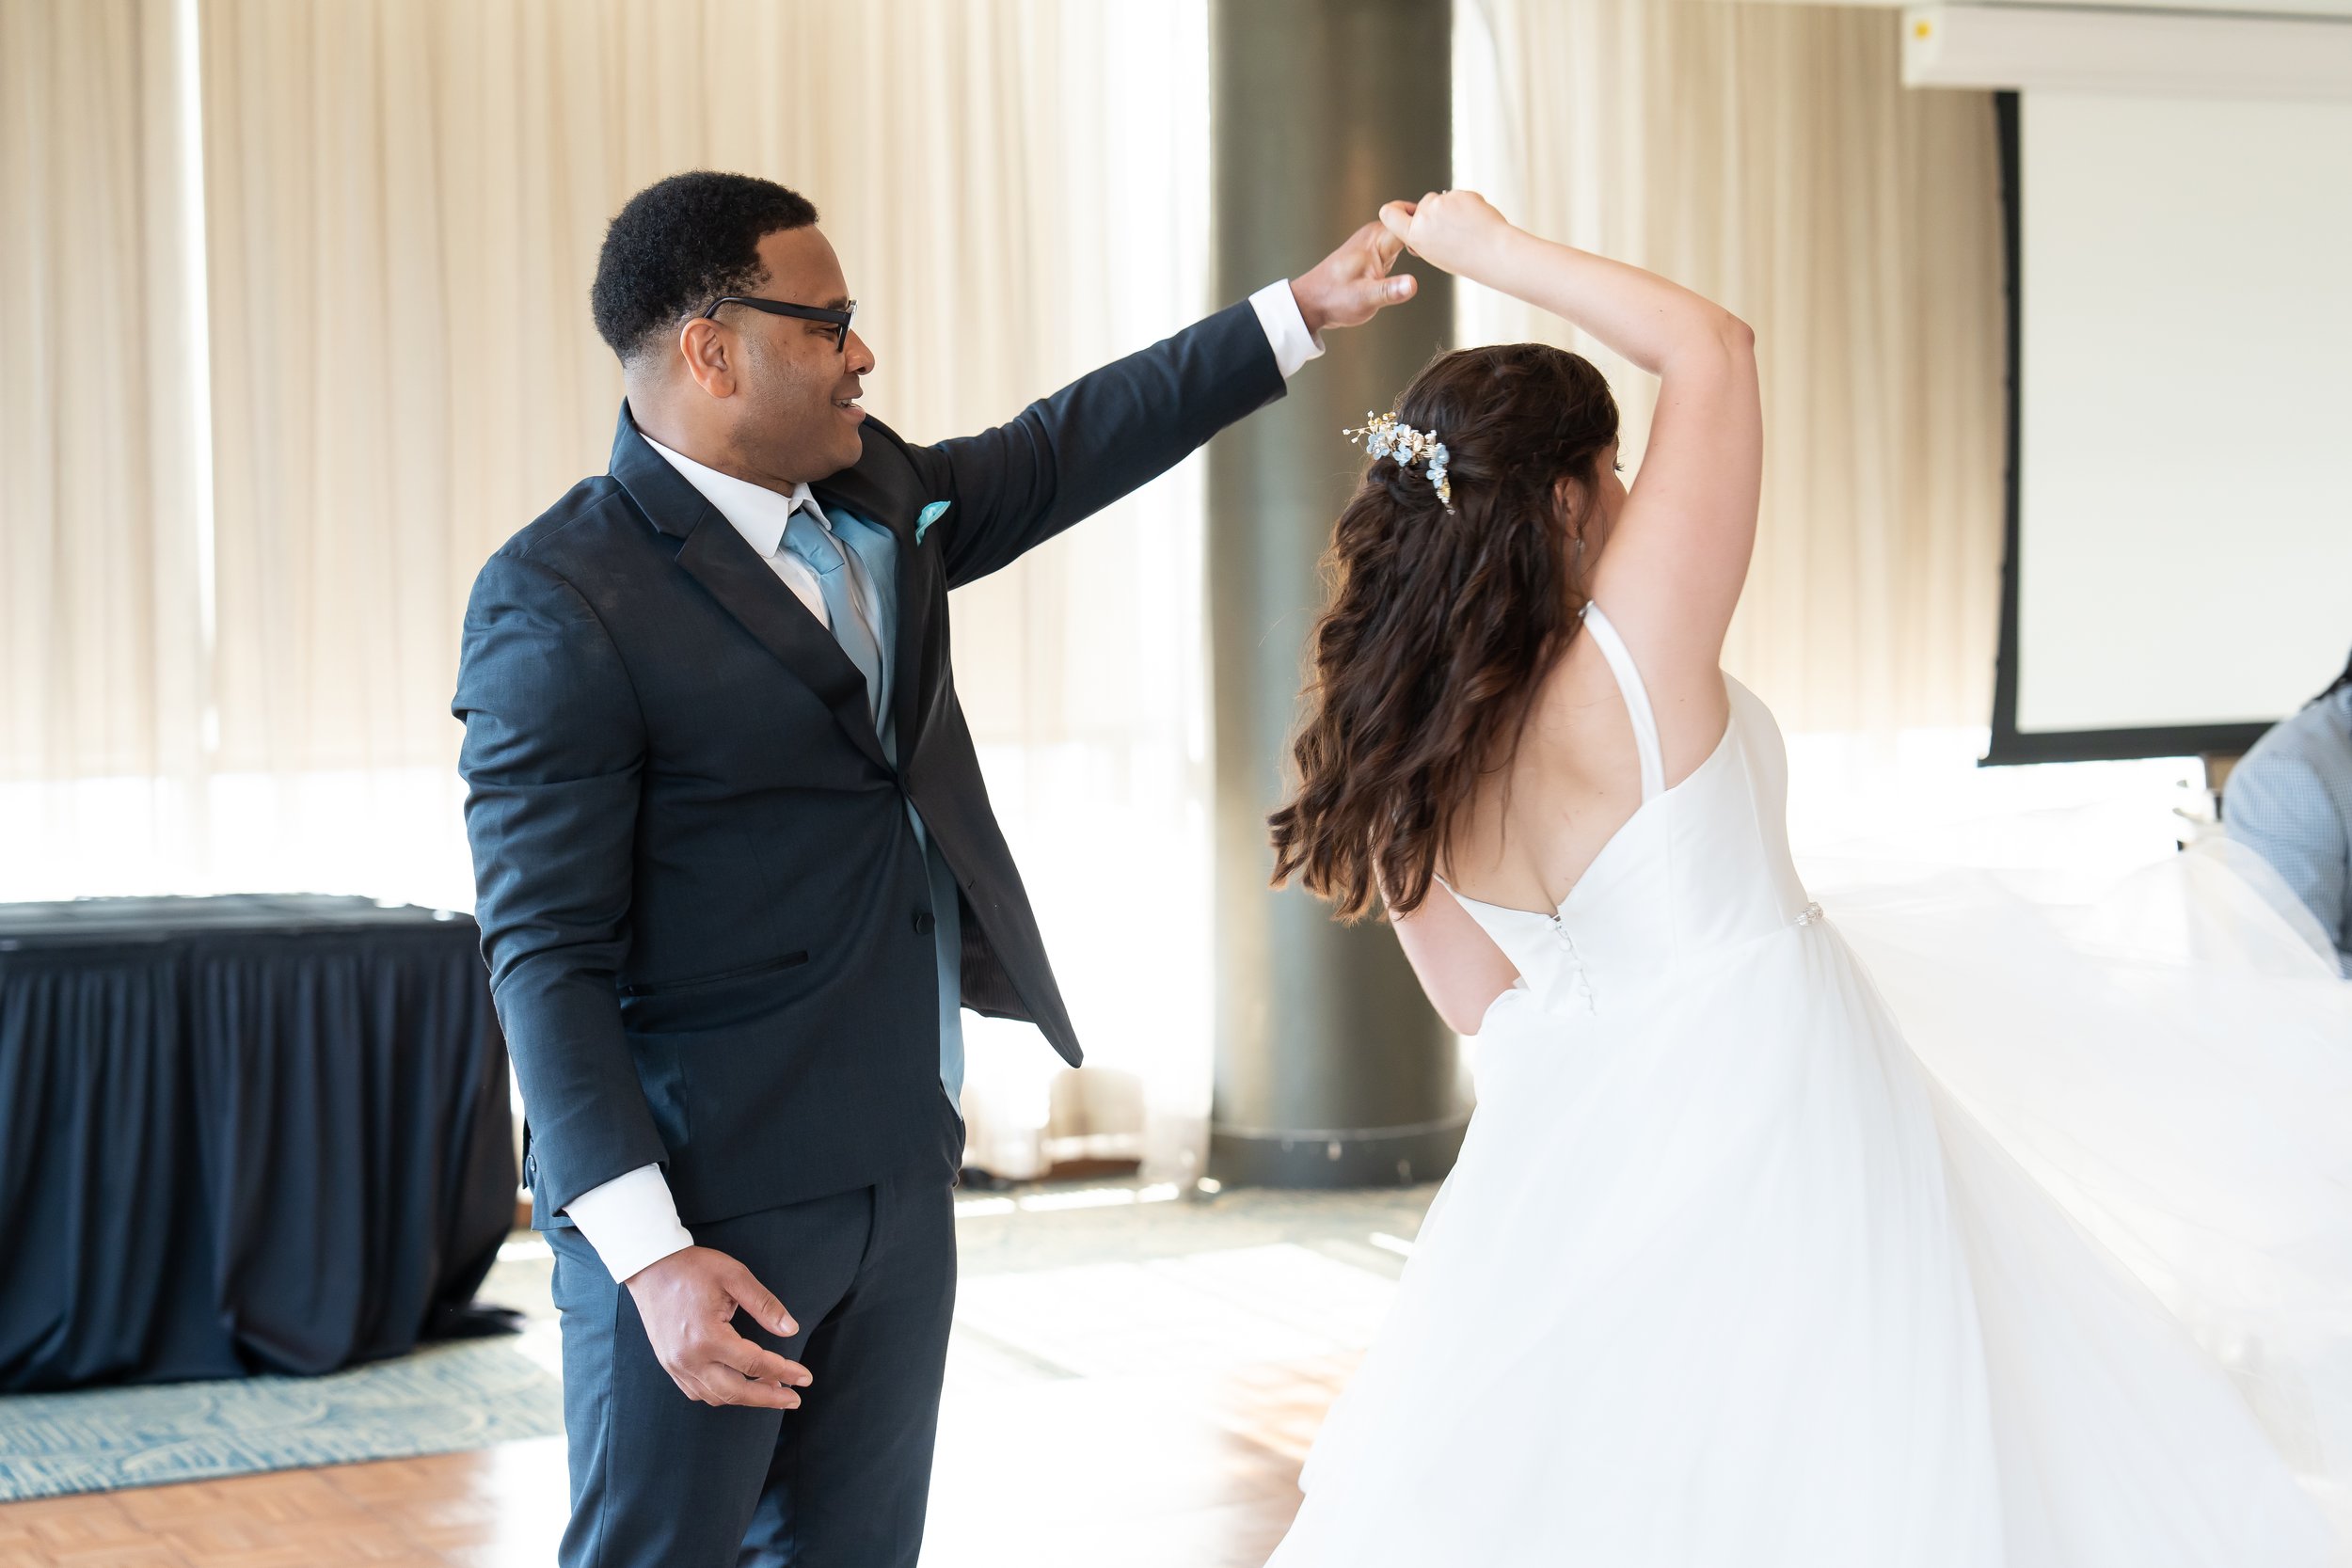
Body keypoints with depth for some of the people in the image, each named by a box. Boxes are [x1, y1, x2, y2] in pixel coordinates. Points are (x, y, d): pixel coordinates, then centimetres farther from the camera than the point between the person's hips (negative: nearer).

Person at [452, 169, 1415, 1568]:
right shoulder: (562, 601, -16)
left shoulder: (875, 495, 7)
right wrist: (648, 1251, -24)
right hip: (706, 1202, -8)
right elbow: (547, 953, -18)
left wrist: (1302, 313, 22)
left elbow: (1061, 453, 24)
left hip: (898, 1175, 8)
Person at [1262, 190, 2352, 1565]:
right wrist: (1491, 248, -13)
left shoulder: (1394, 765, -8)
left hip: (1581, 1115, 6)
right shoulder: (1633, 669, -26)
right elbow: (1711, 348, -20)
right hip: (1764, 1115, -5)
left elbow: (1482, 998, 7)